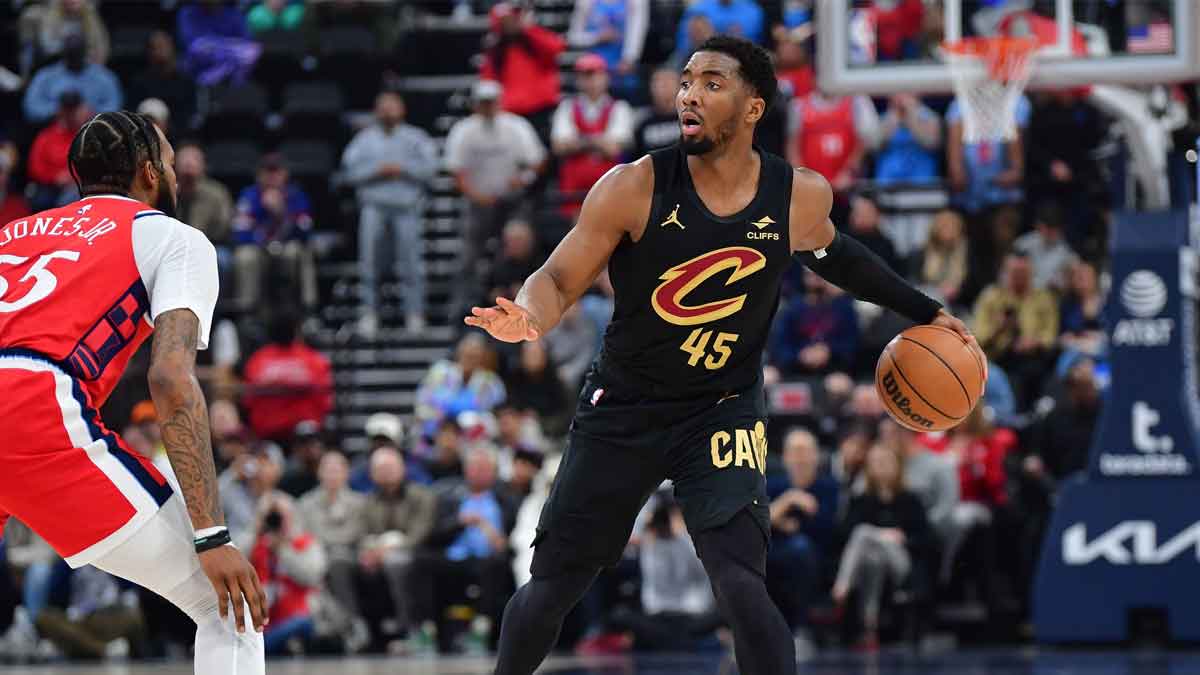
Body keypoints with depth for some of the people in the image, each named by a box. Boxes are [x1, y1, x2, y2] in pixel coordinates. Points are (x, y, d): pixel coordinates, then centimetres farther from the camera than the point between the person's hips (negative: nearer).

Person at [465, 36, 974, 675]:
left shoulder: (800, 196, -8)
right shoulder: (634, 189, -16)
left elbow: (832, 254, 16)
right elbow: (558, 279, -12)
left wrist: (923, 311, 20)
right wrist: (528, 318, -35)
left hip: (724, 410, 0)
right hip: (623, 408, 0)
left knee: (740, 587, -20)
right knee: (553, 586, 9)